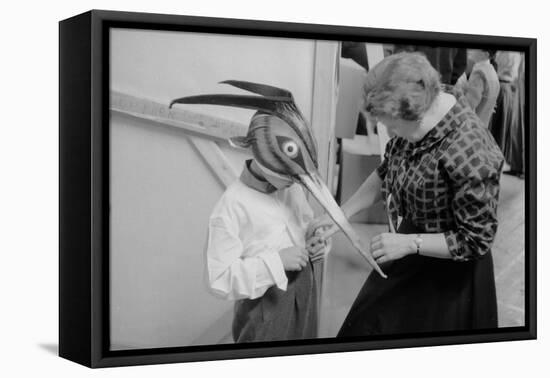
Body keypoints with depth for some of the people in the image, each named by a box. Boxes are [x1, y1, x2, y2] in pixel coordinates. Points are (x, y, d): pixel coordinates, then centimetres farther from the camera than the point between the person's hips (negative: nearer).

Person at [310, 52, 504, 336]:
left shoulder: (470, 156, -35)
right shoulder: (416, 120, -13)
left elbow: (476, 241, -24)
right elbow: (386, 173, 5)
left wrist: (409, 243, -27)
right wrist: (342, 214, -3)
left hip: (448, 273, -7)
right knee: (367, 324, 23)